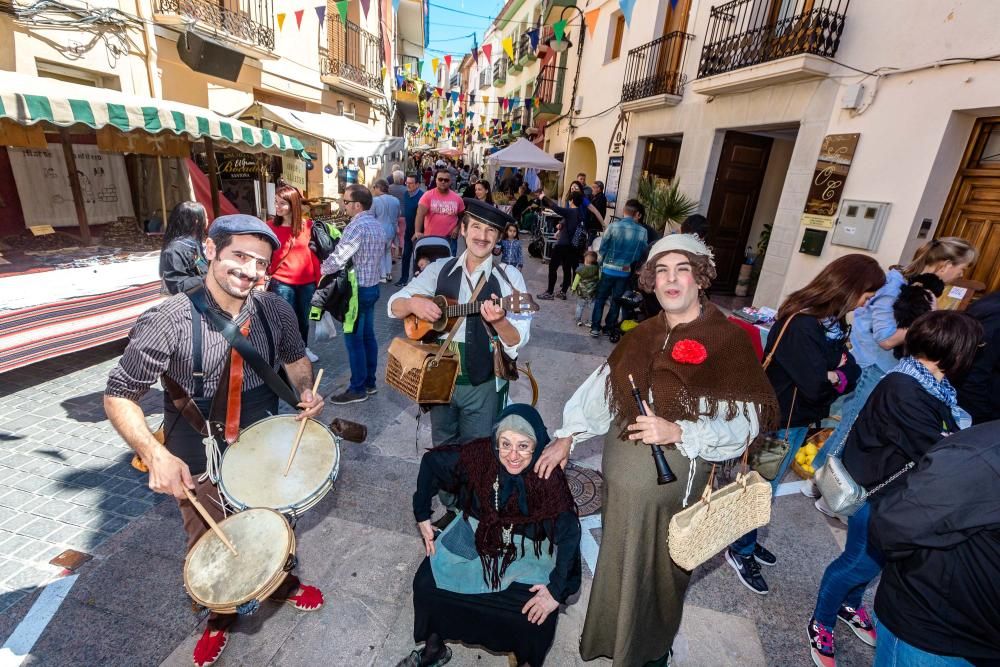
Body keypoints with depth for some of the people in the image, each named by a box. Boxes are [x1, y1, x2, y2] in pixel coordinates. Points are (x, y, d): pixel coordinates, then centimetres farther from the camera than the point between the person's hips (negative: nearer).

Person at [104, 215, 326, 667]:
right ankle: (220, 614, 53)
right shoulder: (168, 322, -25)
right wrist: (156, 454, -31)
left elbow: (294, 358, 5)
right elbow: (118, 396, -17)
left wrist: (304, 389, -16)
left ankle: (281, 582, 58)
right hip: (197, 461, -2)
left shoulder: (276, 311, -14)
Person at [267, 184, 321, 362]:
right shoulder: (270, 226, -5)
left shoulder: (307, 224, -3)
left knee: (303, 318, 18)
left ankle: (304, 348, 39)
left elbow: (314, 253, 1)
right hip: (282, 282, -2)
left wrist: (318, 279, 1)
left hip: (307, 282, 2)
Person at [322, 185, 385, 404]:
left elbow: (337, 259, -23)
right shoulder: (376, 224, 10)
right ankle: (370, 382, 24)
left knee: (354, 340, -1)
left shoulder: (356, 226, -20)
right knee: (368, 336, 15)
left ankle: (358, 389, 8)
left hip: (358, 290, -9)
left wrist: (320, 269, -2)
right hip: (372, 286, 10)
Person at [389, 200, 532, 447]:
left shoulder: (509, 277, -10)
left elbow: (518, 342, -13)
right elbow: (394, 306, 3)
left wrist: (498, 321, -32)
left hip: (482, 383, -3)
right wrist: (413, 303, -18)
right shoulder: (440, 269, 0)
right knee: (442, 450, 22)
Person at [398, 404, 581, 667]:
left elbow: (569, 536, -19)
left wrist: (557, 591, -18)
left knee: (535, 617, -18)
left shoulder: (550, 480, -28)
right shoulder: (480, 455, -23)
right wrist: (422, 516, -3)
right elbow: (431, 462, -8)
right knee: (427, 584, -5)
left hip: (527, 553, -2)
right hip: (476, 536, 2)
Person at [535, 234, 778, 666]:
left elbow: (749, 421, -16)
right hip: (620, 478, 5)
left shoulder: (730, 340, -12)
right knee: (618, 564, 22)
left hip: (672, 484, -4)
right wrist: (566, 437, 3)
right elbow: (601, 388, 7)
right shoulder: (642, 335, 4)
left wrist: (677, 432, -25)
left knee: (659, 570, 15)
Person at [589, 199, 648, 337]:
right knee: (616, 300, 15)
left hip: (609, 269, -1)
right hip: (625, 271, 1)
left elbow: (603, 247, -6)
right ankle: (609, 328, 24)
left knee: (600, 298, 12)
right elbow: (641, 253, -2)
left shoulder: (613, 226, -12)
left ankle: (595, 327, 10)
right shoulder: (642, 232, -9)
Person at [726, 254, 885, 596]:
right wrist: (837, 377, -10)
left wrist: (832, 375, -20)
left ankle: (747, 541, 42)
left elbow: (853, 372, 0)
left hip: (800, 419, 9)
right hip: (781, 422, -9)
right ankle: (741, 551, 29)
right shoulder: (801, 324, -25)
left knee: (766, 485, 23)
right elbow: (815, 384, -29)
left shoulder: (832, 322, 2)